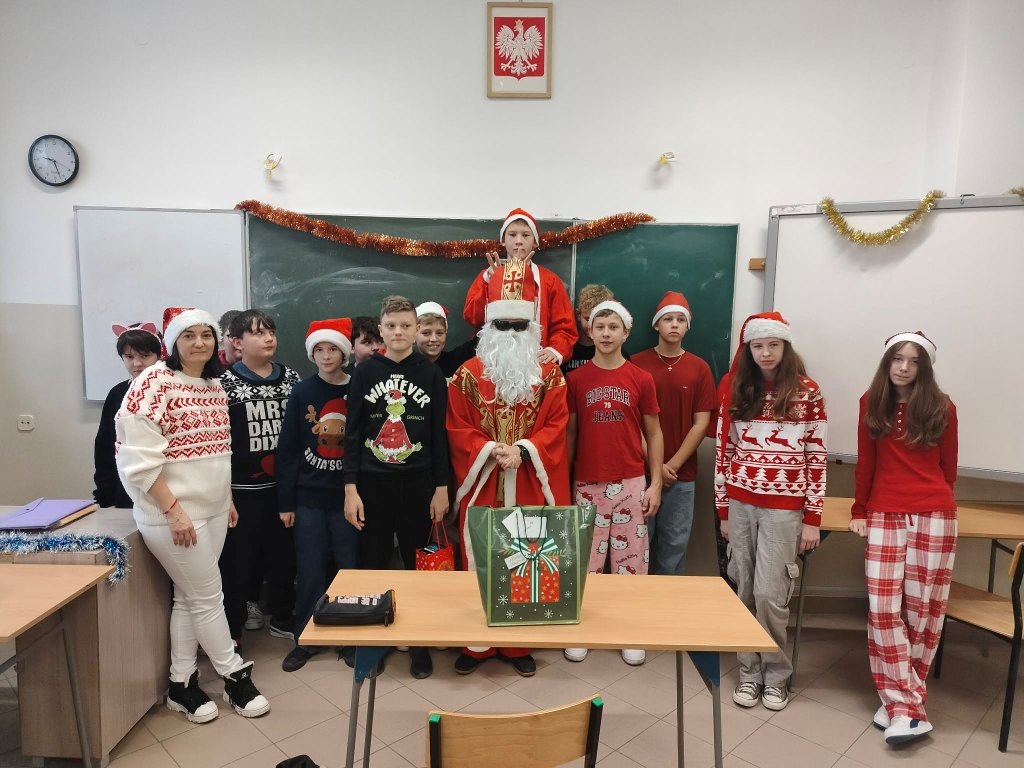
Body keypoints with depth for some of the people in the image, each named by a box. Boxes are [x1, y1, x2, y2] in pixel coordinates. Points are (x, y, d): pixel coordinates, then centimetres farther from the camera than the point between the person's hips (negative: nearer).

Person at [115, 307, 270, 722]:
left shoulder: (215, 386, 9)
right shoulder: (155, 381, -15)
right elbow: (138, 456, -19)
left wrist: (227, 498, 16)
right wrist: (174, 509, -20)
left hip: (212, 509, 7)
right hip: (171, 513, -7)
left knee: (190, 596, 14)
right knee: (208, 595, 3)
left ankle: (181, 684, 27)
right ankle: (235, 677, 19)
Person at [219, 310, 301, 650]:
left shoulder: (290, 377, 6)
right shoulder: (226, 383, -5)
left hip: (282, 485, 4)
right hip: (242, 488, -4)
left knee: (283, 554, 14)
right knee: (239, 559, 5)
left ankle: (282, 619, 33)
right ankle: (231, 630, 22)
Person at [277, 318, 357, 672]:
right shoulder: (301, 392, 1)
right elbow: (287, 449, 1)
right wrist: (285, 501, -1)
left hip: (347, 495, 0)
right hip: (308, 496, 1)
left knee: (349, 567, 6)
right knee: (309, 570, 5)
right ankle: (306, 638, 23)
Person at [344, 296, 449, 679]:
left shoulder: (432, 374, 1)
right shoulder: (365, 372, 2)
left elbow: (439, 434, 2)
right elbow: (353, 432, 1)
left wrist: (441, 487, -1)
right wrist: (350, 487, -4)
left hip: (418, 483, 0)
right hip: (372, 482, 1)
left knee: (419, 564, 8)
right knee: (372, 564, 9)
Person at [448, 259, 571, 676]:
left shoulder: (549, 374, 3)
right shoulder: (468, 374, 2)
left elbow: (556, 426, -3)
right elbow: (457, 427, -2)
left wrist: (523, 450, -18)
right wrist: (491, 450, -17)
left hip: (529, 486, 0)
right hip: (482, 484, 0)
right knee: (479, 563, 6)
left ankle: (518, 645, 24)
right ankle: (477, 644, 23)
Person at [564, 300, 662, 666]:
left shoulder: (641, 379, 1)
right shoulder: (575, 379, 1)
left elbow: (653, 434, 5)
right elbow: (569, 433, 5)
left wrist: (656, 483, 0)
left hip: (631, 483, 1)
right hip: (587, 483, 0)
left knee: (631, 559, 8)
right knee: (585, 561, 6)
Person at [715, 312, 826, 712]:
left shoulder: (807, 392, -2)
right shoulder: (736, 390, 4)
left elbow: (816, 457, -2)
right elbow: (724, 450, 6)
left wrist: (812, 518, -4)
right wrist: (723, 509, 6)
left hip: (784, 506, -3)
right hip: (740, 502, 3)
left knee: (769, 593, -2)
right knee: (744, 590, 9)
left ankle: (776, 674, 20)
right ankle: (750, 672, 24)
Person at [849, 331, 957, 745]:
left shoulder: (942, 408, 3)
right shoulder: (871, 403, 5)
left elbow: (948, 468, 12)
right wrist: (859, 510, 13)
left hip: (934, 517, 0)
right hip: (885, 516, 1)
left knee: (921, 610, 4)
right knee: (883, 610, -5)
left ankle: (900, 700, 16)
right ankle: (907, 706, 4)